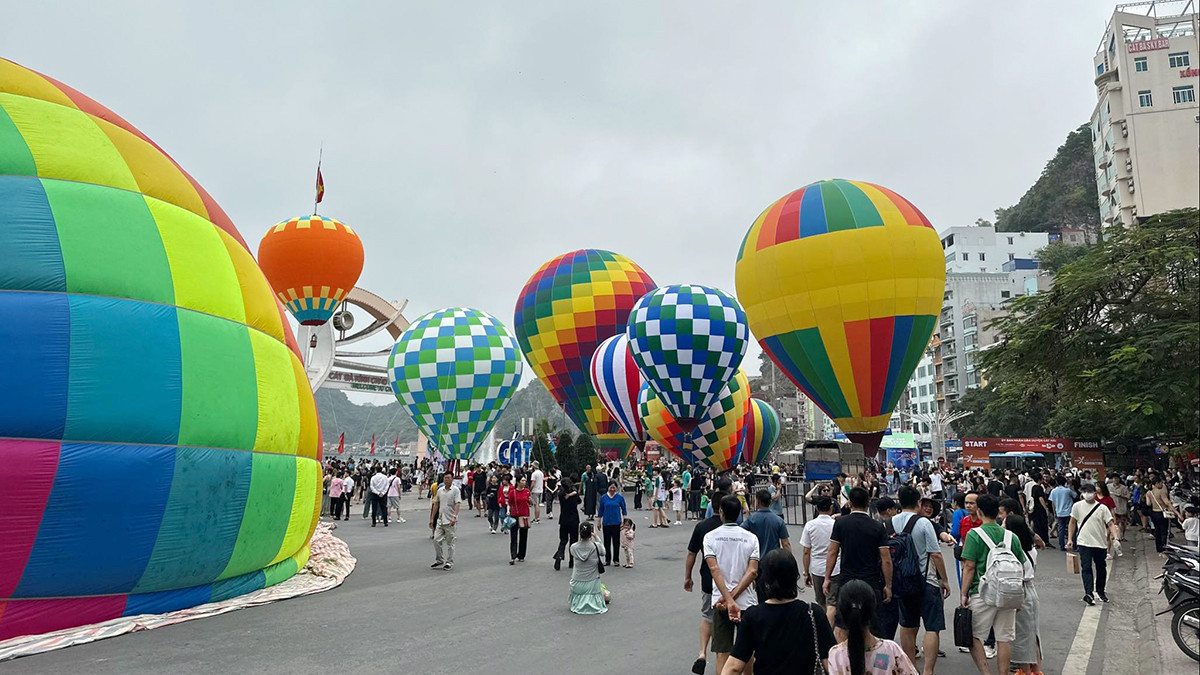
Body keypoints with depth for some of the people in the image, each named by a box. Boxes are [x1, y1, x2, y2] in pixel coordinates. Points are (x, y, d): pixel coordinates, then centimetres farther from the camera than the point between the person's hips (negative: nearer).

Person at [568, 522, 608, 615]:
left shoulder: (573, 547, -14)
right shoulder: (596, 546, -19)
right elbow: (603, 552, 3)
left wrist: (581, 537, 5)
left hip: (577, 584, 2)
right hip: (593, 583, -2)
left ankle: (580, 602, 12)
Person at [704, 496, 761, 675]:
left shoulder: (710, 537, -4)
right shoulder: (751, 538, 0)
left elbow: (714, 569, -15)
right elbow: (752, 571, -11)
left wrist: (728, 600, -20)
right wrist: (732, 596, -14)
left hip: (721, 602, -1)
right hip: (747, 602, 1)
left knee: (722, 654, 4)